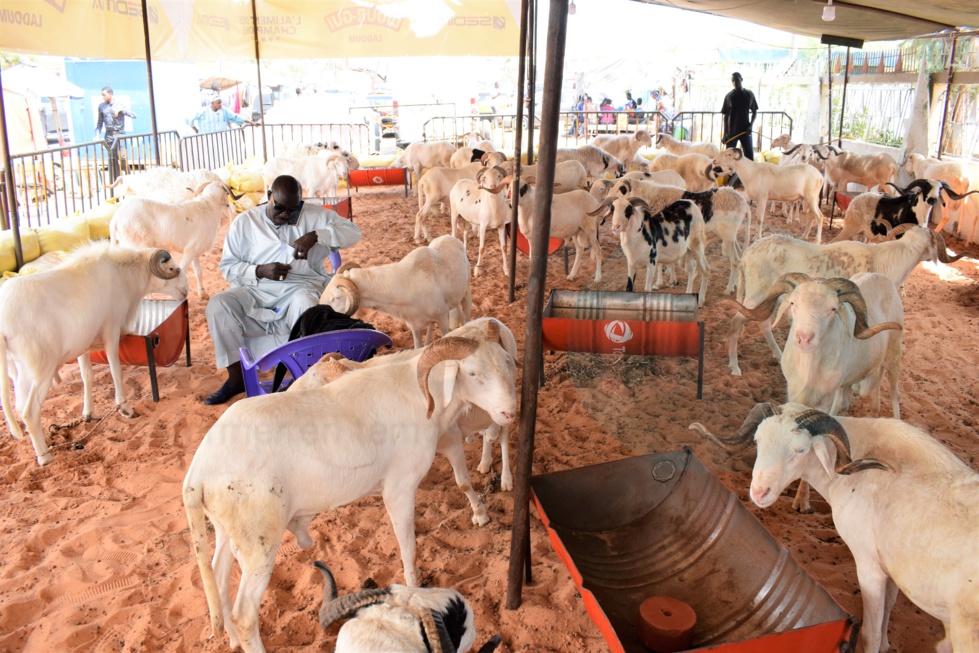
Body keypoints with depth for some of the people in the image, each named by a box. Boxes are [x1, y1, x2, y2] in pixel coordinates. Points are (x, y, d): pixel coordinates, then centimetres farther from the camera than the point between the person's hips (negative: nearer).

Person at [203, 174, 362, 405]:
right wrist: (260, 271, -9)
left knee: (306, 306, -38)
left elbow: (353, 232, 2)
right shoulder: (245, 222, 13)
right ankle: (236, 377, -15)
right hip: (254, 290, 2)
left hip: (299, 287, -2)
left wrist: (315, 236, -13)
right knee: (217, 305, -26)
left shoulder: (314, 216, 10)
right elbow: (227, 266, 10)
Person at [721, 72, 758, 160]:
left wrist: (751, 125, -6)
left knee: (749, 155, 3)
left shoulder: (749, 94, 2)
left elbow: (754, 111, 10)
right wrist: (725, 134, -4)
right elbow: (726, 116, 0)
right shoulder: (729, 96, -1)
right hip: (732, 131, -1)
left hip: (745, 130, 1)